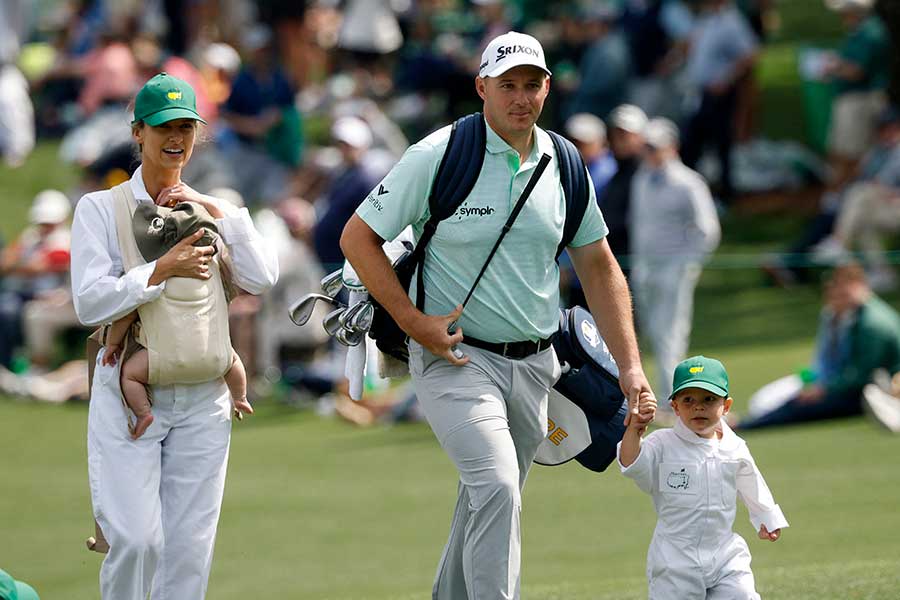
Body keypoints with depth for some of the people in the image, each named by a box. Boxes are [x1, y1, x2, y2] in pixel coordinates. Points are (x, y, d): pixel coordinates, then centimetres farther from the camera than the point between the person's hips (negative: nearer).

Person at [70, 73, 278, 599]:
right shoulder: (101, 209, 1)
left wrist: (215, 211, -6)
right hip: (127, 394, -3)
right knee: (137, 539, -15)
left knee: (190, 548, 1)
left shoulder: (214, 210, 12)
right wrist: (164, 270, -19)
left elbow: (262, 280, -2)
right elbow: (90, 303, -10)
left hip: (202, 398, 3)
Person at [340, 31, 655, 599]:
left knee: (490, 502, 13)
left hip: (535, 362, 5)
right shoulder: (437, 157, -10)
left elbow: (599, 267, 13)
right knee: (497, 487, -23)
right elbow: (358, 237, -5)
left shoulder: (563, 164, 5)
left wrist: (630, 366, 6)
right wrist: (413, 321, -13)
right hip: (457, 357, -5)